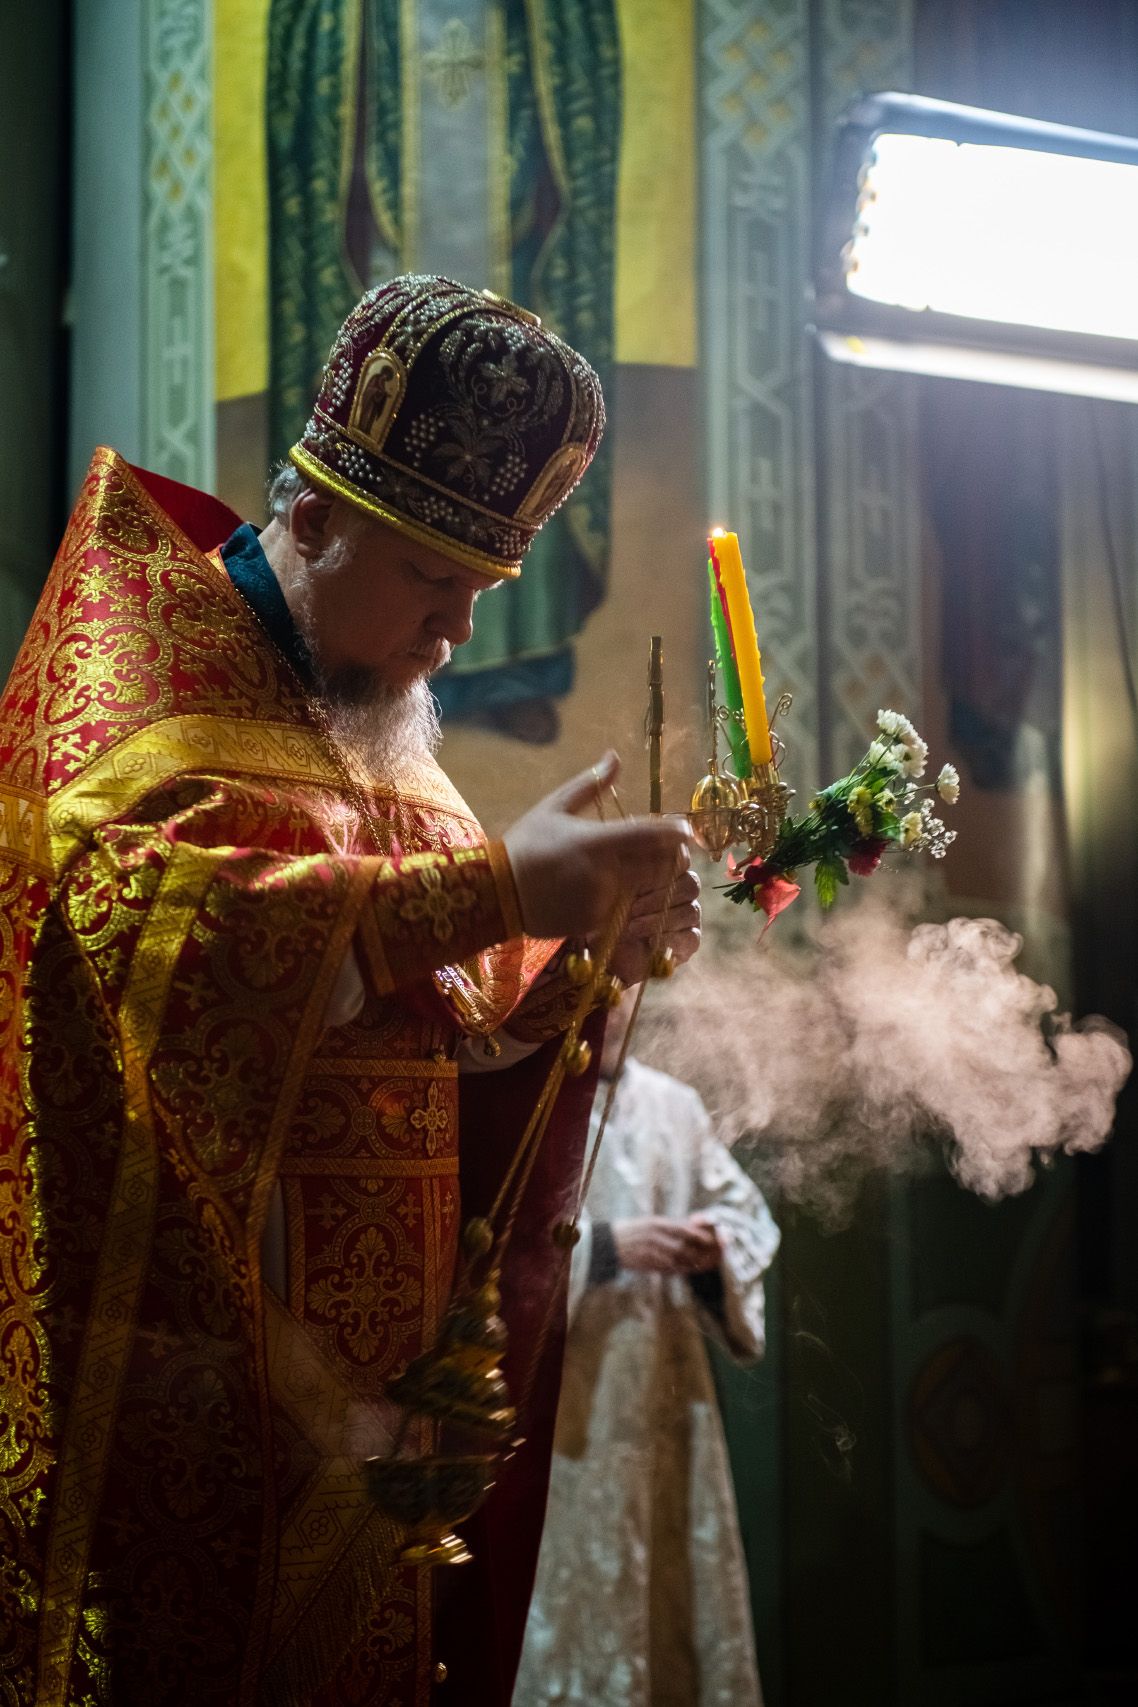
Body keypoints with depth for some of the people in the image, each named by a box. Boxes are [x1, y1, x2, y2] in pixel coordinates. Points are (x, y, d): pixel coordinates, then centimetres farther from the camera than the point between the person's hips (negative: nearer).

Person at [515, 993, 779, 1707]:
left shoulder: (675, 1105, 10)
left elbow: (748, 1213, 14)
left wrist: (717, 1240, -8)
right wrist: (604, 1247, -19)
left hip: (667, 1391, 5)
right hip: (563, 1398, -5)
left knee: (680, 1588, 9)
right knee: (571, 1593, -5)